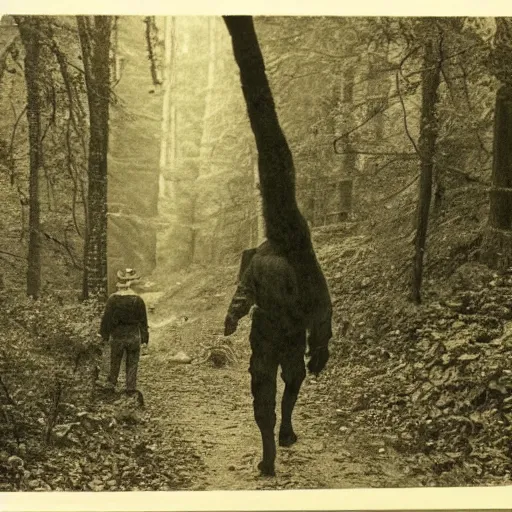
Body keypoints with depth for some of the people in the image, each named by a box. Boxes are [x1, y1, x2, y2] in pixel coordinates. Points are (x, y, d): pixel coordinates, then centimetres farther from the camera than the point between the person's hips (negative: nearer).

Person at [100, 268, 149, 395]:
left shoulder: (112, 299, -10)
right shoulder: (138, 300, -11)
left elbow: (106, 319, -4)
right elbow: (143, 321, -4)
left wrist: (104, 334, 8)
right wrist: (144, 337, 8)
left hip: (117, 336, 1)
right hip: (133, 336, -1)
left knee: (115, 362, 17)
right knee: (132, 363, 11)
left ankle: (110, 384, 22)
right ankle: (131, 388, 12)